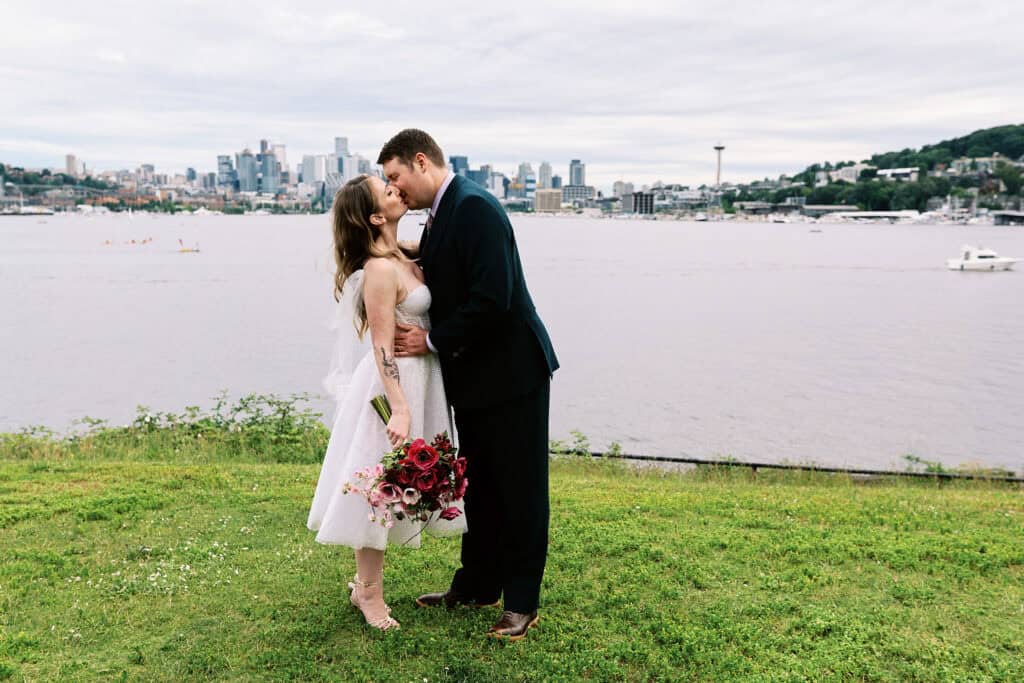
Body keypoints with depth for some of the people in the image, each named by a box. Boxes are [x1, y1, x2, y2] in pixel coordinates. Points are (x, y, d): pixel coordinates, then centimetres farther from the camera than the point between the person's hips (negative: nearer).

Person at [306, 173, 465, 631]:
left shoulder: (400, 257, 6)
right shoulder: (380, 270, -20)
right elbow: (382, 346, -22)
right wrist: (400, 408, -27)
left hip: (415, 379, 9)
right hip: (393, 384, -9)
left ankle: (366, 578, 33)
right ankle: (370, 593, 17)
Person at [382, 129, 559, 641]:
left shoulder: (474, 207, -19)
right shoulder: (440, 218, 10)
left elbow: (493, 298, -26)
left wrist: (432, 341, -17)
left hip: (511, 372, -9)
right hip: (475, 375, 9)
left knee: (520, 489, 4)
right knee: (479, 485, 18)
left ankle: (522, 602, 17)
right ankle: (477, 585, 33)